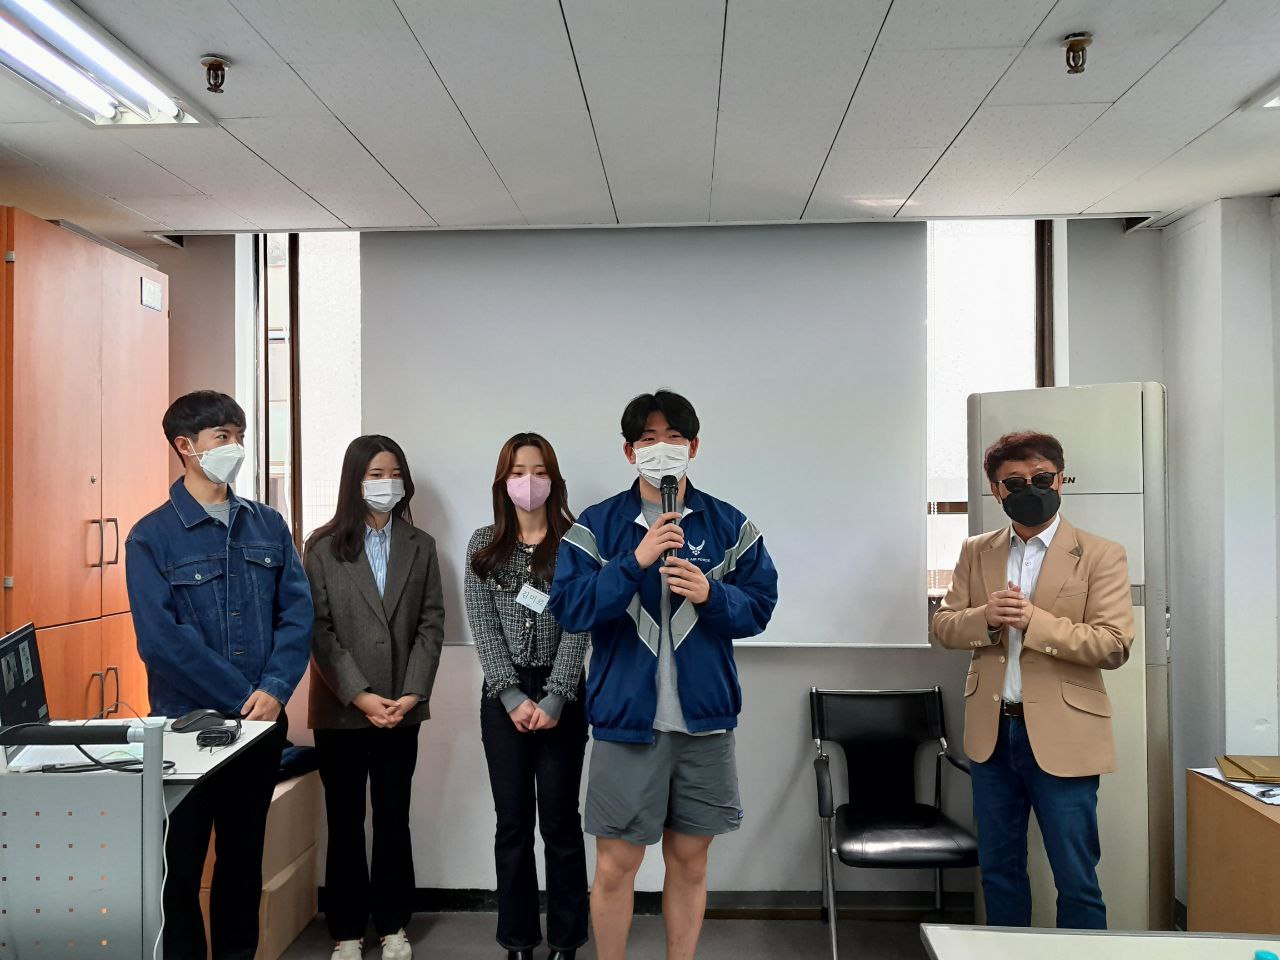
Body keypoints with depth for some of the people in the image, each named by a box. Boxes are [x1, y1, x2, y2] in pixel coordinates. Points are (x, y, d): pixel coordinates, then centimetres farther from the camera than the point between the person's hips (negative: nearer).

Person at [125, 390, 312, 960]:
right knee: (180, 860, 7)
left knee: (245, 854, 15)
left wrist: (275, 690, -13)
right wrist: (242, 697, -16)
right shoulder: (152, 537, -7)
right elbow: (161, 638, -14)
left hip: (263, 722, 4)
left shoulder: (268, 526, 6)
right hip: (187, 721, -3)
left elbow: (297, 613, 1)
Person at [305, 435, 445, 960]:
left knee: (394, 819, 11)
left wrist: (413, 692, -9)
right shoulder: (323, 547, -1)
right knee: (345, 822, 8)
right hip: (341, 710, -2)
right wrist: (358, 695, -14)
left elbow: (431, 624, 3)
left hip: (401, 710, 2)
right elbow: (319, 629, -6)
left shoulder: (420, 546, 7)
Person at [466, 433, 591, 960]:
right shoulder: (483, 544, 5)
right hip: (504, 697, 2)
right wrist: (512, 696, -10)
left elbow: (578, 625, -7)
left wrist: (554, 699, -14)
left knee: (561, 821, 5)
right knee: (512, 823, 9)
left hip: (561, 694, -2)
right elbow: (483, 626, -1)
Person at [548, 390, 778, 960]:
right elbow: (568, 607, -10)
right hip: (626, 718, -1)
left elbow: (760, 606, 3)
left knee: (689, 861, 13)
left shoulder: (730, 526, 4)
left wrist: (712, 594, -16)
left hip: (705, 719, 2)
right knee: (615, 866, 6)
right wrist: (635, 561, -21)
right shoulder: (596, 526, 0)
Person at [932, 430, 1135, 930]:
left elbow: (1114, 645, -12)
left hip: (1062, 737, -4)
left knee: (1076, 880, 5)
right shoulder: (976, 552, 7)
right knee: (998, 870, 17)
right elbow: (943, 624, 5)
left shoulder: (1101, 555, -5)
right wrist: (986, 618, -16)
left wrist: (1034, 620, -23)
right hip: (992, 733, 4)